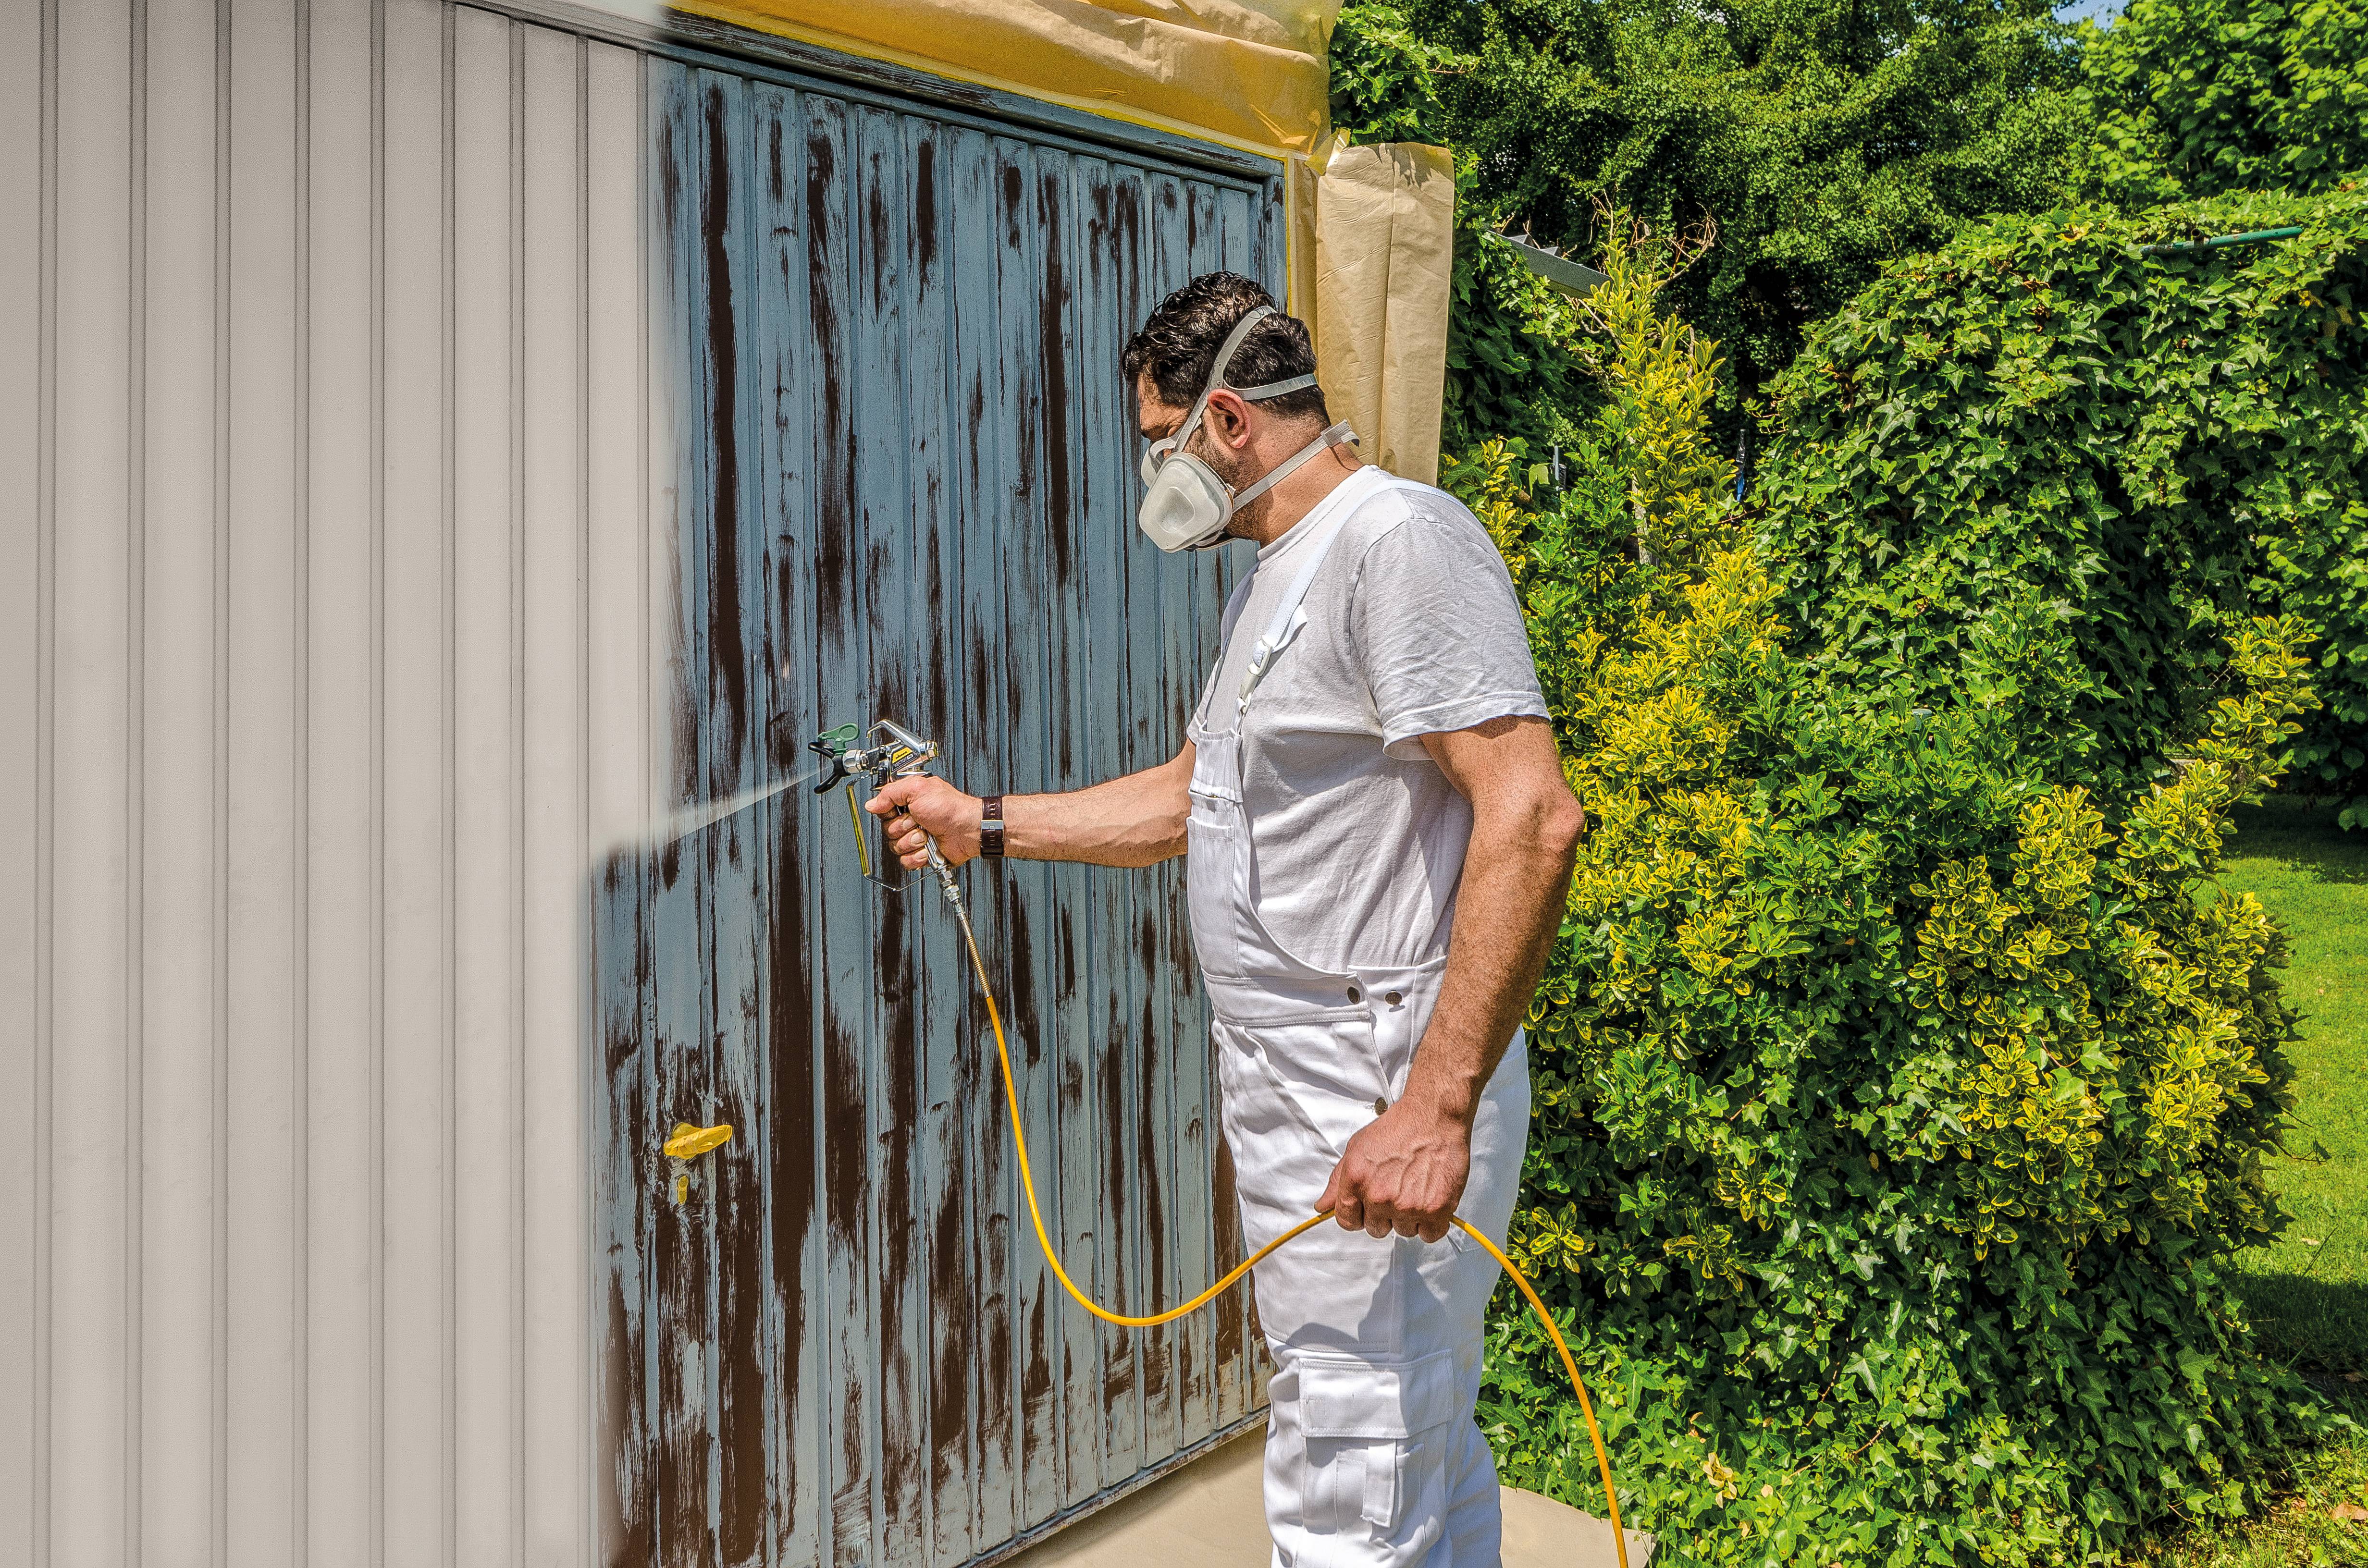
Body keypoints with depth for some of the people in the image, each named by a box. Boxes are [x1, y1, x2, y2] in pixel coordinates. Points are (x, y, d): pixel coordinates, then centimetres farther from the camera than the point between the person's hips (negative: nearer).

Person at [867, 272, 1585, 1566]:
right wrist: (985, 824, 24)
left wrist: (1434, 1107, -27)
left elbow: (1531, 817, -24)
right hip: (1292, 1098, 10)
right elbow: (1194, 795, 26)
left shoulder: (1401, 538, -14)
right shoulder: (1274, 576, 18)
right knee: (1425, 1455, 21)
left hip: (1382, 1115, -10)